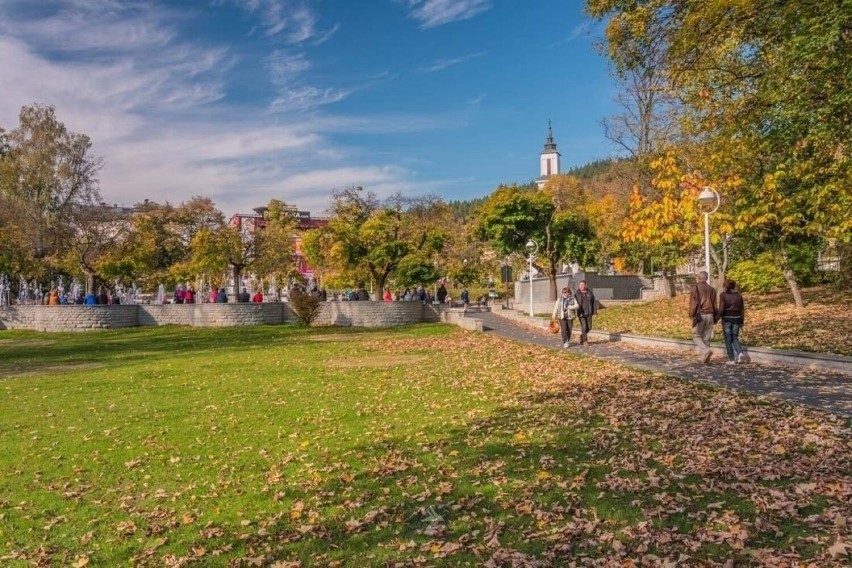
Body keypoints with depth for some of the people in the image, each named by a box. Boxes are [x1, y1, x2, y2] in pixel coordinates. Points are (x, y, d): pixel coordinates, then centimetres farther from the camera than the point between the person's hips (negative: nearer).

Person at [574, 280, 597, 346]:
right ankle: (585, 341, 10)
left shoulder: (590, 293, 3)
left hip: (588, 313, 3)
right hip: (581, 313, -3)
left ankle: (582, 336, 33)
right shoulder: (576, 294, -3)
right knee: (584, 327, -5)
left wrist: (595, 311, 2)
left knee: (589, 327, 7)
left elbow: (594, 302, 7)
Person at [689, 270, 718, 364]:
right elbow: (714, 304, 11)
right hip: (709, 315, 5)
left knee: (696, 335, 4)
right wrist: (715, 317, 16)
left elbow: (693, 303, -11)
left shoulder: (695, 288, -5)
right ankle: (705, 358, 11)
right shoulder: (711, 289, 9)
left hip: (699, 315, -5)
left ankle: (706, 350, -19)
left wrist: (692, 316, -10)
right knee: (707, 337, 10)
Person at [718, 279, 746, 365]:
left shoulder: (723, 295, -8)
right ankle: (740, 353, -8)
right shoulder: (739, 295, 5)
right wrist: (742, 321, 13)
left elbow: (721, 309, -13)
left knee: (728, 339, 4)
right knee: (735, 338, 16)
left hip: (726, 319, -4)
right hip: (736, 318, 4)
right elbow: (742, 309, 6)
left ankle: (731, 359, 4)